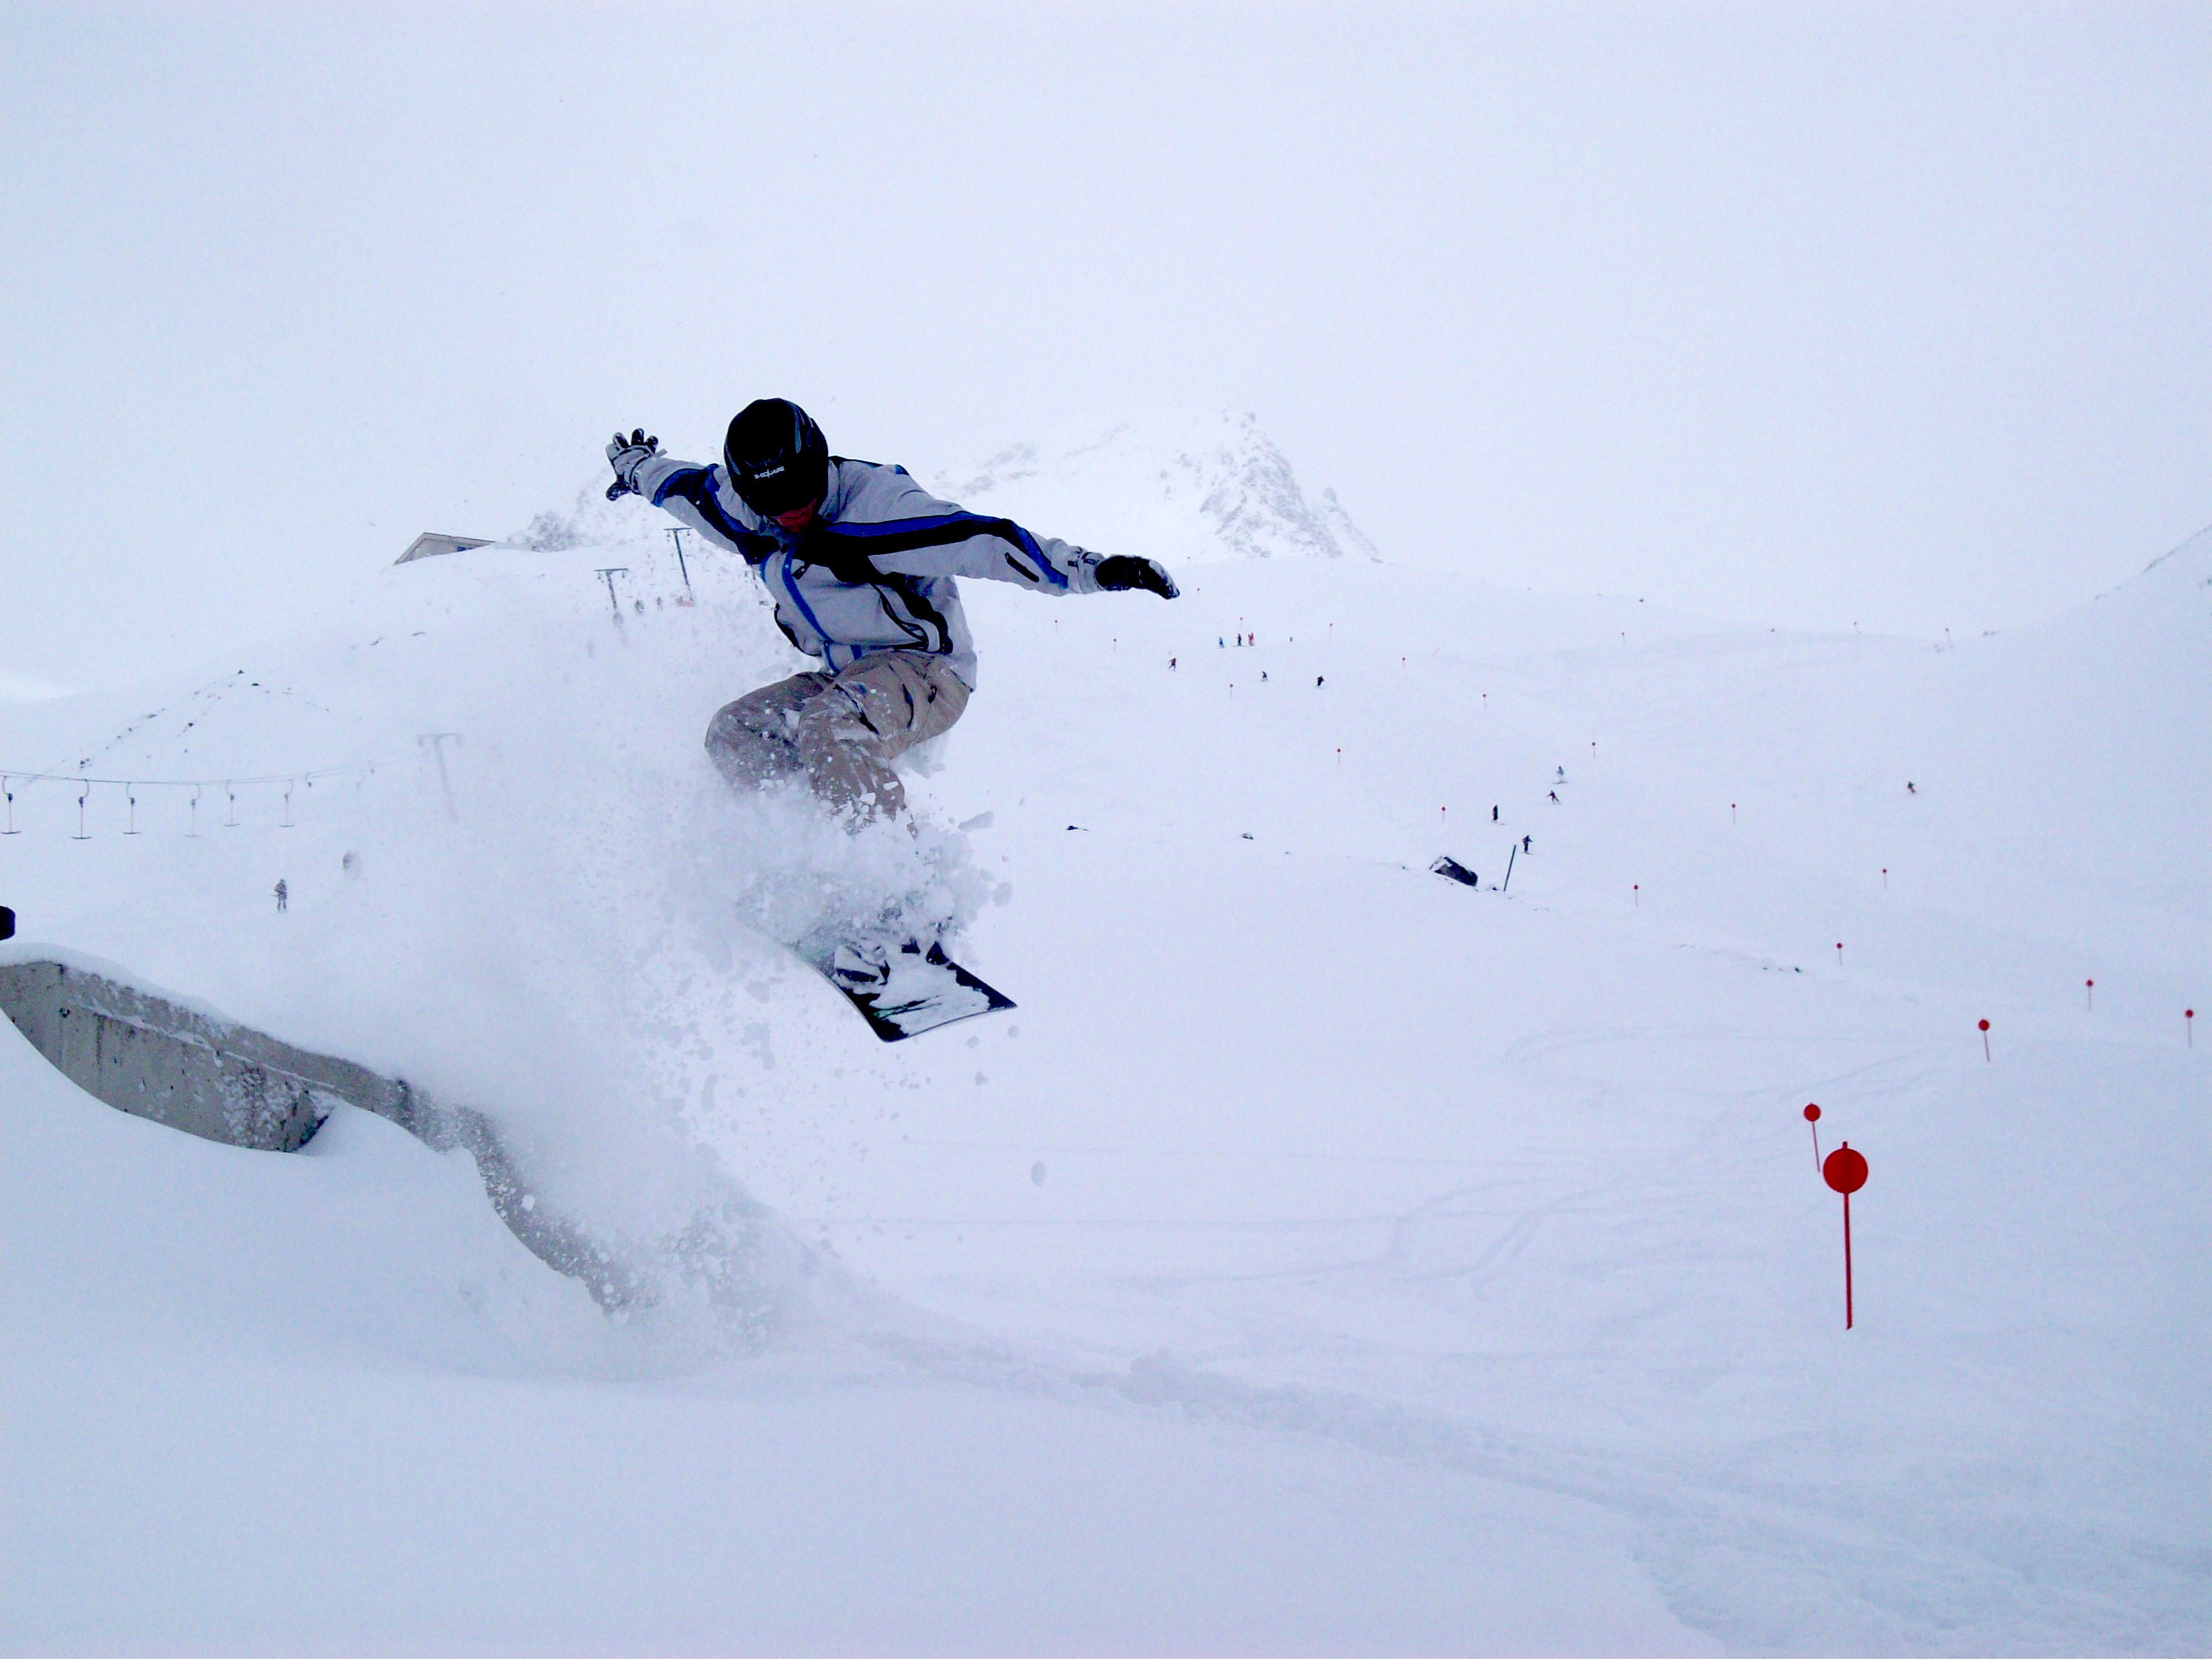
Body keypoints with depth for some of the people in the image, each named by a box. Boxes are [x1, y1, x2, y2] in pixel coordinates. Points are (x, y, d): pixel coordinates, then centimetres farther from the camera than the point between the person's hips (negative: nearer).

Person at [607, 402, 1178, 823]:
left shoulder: (875, 505, -22)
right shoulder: (749, 516, 0)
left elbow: (978, 541, -29)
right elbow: (684, 484, 22)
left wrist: (1093, 568, -37)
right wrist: (633, 464, 42)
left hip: (927, 670, -8)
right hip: (845, 678, 8)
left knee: (827, 727, -34)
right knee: (733, 734, -8)